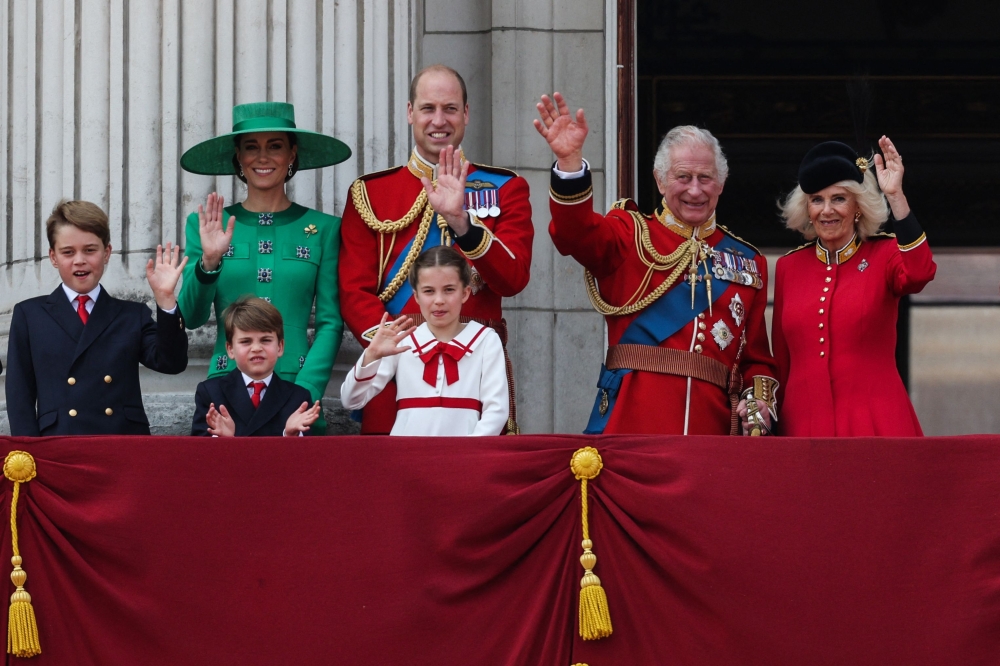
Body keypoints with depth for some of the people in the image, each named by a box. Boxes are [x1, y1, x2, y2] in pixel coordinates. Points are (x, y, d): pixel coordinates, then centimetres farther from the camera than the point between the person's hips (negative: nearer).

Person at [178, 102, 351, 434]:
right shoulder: (208, 226, 9)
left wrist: (304, 394, -10)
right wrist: (208, 263, -15)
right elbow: (191, 317, 2)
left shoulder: (322, 229, 6)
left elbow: (331, 323, 3)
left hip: (297, 386, 0)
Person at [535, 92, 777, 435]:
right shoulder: (631, 236, 9)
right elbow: (575, 232, -13)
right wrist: (569, 160, -29)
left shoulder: (748, 262, 17)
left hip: (712, 426, 3)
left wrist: (760, 400, -1)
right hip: (632, 423, -3)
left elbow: (756, 355, 19)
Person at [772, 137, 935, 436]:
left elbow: (919, 274, -21)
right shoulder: (788, 267, 11)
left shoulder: (884, 255, 4)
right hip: (804, 424, 3)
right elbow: (781, 361, 15)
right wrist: (773, 424, 13)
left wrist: (896, 197, -24)